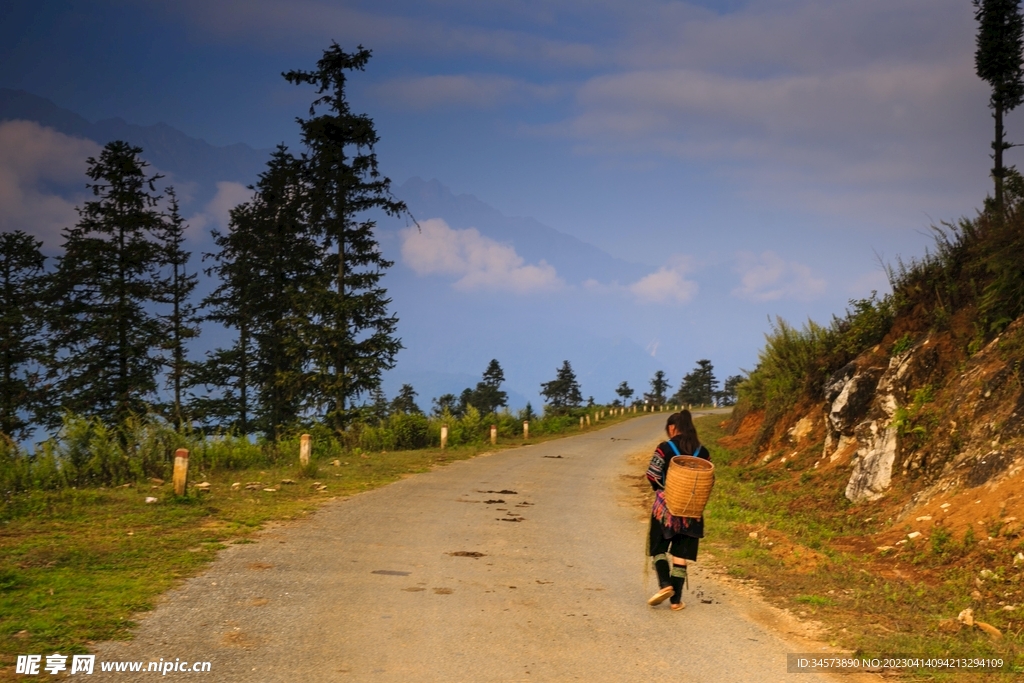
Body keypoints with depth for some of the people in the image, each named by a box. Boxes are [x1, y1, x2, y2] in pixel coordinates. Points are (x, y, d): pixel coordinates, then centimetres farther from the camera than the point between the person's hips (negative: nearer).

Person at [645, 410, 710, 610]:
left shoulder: (664, 449, -9)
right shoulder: (703, 452, 2)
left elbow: (652, 475, -11)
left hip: (665, 506, -3)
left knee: (658, 548, 12)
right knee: (680, 553, 8)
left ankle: (665, 584, -10)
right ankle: (676, 599, 7)